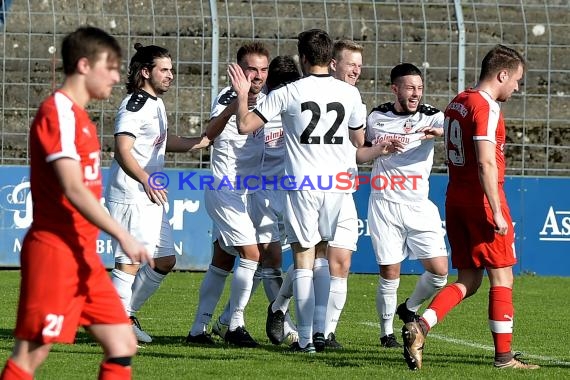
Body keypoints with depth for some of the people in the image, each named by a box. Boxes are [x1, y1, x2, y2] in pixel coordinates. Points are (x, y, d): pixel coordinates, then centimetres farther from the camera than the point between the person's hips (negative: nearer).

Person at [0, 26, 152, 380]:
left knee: (123, 345, 5)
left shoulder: (79, 116, 16)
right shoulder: (57, 113, -13)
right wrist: (123, 236, -24)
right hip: (54, 249, -10)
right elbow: (73, 190, -22)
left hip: (83, 255, 10)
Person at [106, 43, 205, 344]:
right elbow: (123, 151, -22)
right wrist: (146, 181, -31)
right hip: (130, 197, -10)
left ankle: (126, 313, 21)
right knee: (131, 261, -8)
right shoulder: (134, 105, -13)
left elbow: (165, 141, 33)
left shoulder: (156, 103, 17)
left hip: (151, 198, 10)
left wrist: (205, 139, 28)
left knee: (165, 261, 11)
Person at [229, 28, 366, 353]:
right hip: (337, 183, 3)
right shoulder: (350, 93, 3)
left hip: (302, 185, -3)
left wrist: (243, 94, 13)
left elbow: (245, 125, -3)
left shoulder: (288, 93, -6)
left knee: (304, 261, 1)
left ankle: (306, 338, -3)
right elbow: (359, 140, 17)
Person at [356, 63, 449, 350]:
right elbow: (357, 155, 10)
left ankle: (409, 309, 21)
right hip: (384, 205, 0)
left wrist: (441, 131, -42)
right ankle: (387, 332, 16)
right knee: (389, 275, -2)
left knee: (439, 271, -7)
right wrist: (379, 149, -10)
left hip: (419, 205, 0)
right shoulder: (377, 117, 5)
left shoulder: (431, 117, -1)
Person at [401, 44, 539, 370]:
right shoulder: (487, 108, -14)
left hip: (456, 200, 8)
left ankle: (420, 327, -8)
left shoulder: (457, 103, 14)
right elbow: (486, 164, -21)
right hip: (483, 202, -8)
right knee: (502, 278, 1)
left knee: (468, 281, 11)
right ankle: (504, 356, 4)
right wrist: (496, 211, -20)